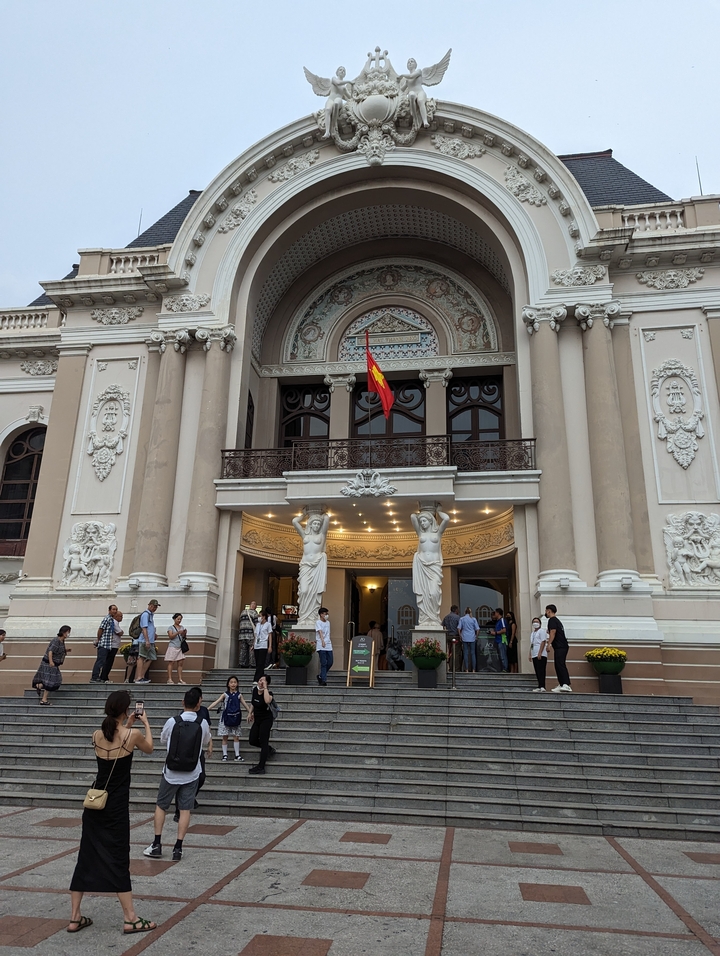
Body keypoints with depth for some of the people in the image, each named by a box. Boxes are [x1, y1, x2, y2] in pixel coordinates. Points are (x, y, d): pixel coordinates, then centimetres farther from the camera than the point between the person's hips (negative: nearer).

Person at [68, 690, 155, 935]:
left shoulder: (97, 735, -1)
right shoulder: (133, 735, -14)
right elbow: (149, 749, 7)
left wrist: (126, 726, 24)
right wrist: (146, 724, 19)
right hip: (116, 805, -5)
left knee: (86, 857, 14)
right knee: (118, 860, 2)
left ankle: (75, 918, 22)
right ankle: (130, 919, 10)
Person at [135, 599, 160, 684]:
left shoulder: (151, 614, 19)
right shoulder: (145, 614, -10)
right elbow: (144, 628, -18)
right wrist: (147, 641, -23)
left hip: (150, 641, 10)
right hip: (145, 641, -10)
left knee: (151, 658, 9)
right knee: (142, 658, -7)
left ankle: (142, 676, 14)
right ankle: (139, 678, -6)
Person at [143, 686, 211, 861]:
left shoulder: (172, 722, -11)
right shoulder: (203, 724, -9)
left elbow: (162, 740, 9)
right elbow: (207, 742, 11)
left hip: (171, 773, 0)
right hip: (191, 774, 0)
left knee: (161, 806, 16)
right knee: (185, 810, 7)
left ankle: (156, 844, 18)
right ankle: (178, 848, 6)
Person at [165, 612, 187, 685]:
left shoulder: (182, 627, 15)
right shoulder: (171, 627, 2)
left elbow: (184, 637, 14)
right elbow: (170, 637, -9)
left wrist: (184, 634, -7)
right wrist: (178, 633, -21)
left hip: (180, 648, 5)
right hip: (173, 647, -4)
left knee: (180, 663, 0)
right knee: (171, 663, -4)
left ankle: (180, 679, 0)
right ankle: (169, 679, -3)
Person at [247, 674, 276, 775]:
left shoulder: (268, 692, -21)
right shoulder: (255, 689, -2)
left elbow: (267, 701, -46)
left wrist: (265, 688, -37)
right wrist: (250, 713, 13)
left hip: (266, 719, -7)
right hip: (257, 718, 7)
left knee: (263, 742, -5)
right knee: (252, 741, 9)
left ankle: (261, 767, 2)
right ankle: (270, 750, 32)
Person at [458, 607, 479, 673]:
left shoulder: (461, 619, 1)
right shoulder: (474, 619, 2)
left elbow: (459, 628, -5)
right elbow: (477, 629, -1)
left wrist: (460, 636, 4)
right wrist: (476, 636, 10)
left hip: (465, 638, 0)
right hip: (472, 638, 0)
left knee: (465, 653, 3)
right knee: (473, 653, 6)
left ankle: (467, 670, 2)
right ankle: (473, 670, 5)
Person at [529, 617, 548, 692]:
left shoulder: (542, 631, -3)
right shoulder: (532, 633, 23)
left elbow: (543, 642, -12)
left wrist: (540, 653, -19)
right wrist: (530, 655, 18)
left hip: (541, 655, -8)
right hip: (534, 655, 8)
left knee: (541, 671, -12)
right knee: (537, 672, 7)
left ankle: (542, 687, -16)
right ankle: (540, 686, 9)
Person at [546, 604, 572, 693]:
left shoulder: (552, 620, -7)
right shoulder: (557, 620, 23)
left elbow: (553, 632, -18)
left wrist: (549, 644, -20)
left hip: (560, 647, -10)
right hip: (562, 646, 10)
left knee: (561, 665, -17)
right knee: (558, 666, 11)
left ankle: (566, 685, -26)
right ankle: (561, 685, 11)